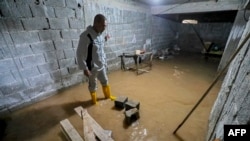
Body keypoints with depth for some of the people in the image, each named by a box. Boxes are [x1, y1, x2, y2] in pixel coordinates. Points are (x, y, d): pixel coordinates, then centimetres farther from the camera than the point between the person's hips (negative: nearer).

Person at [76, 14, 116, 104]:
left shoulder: (99, 34, 1)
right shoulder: (86, 36, -24)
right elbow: (80, 54, -21)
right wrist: (84, 68, -20)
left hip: (101, 65, 7)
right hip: (92, 67, -7)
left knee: (105, 81, 22)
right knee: (93, 85, 15)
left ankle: (108, 95, 47)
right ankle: (94, 101, 41)